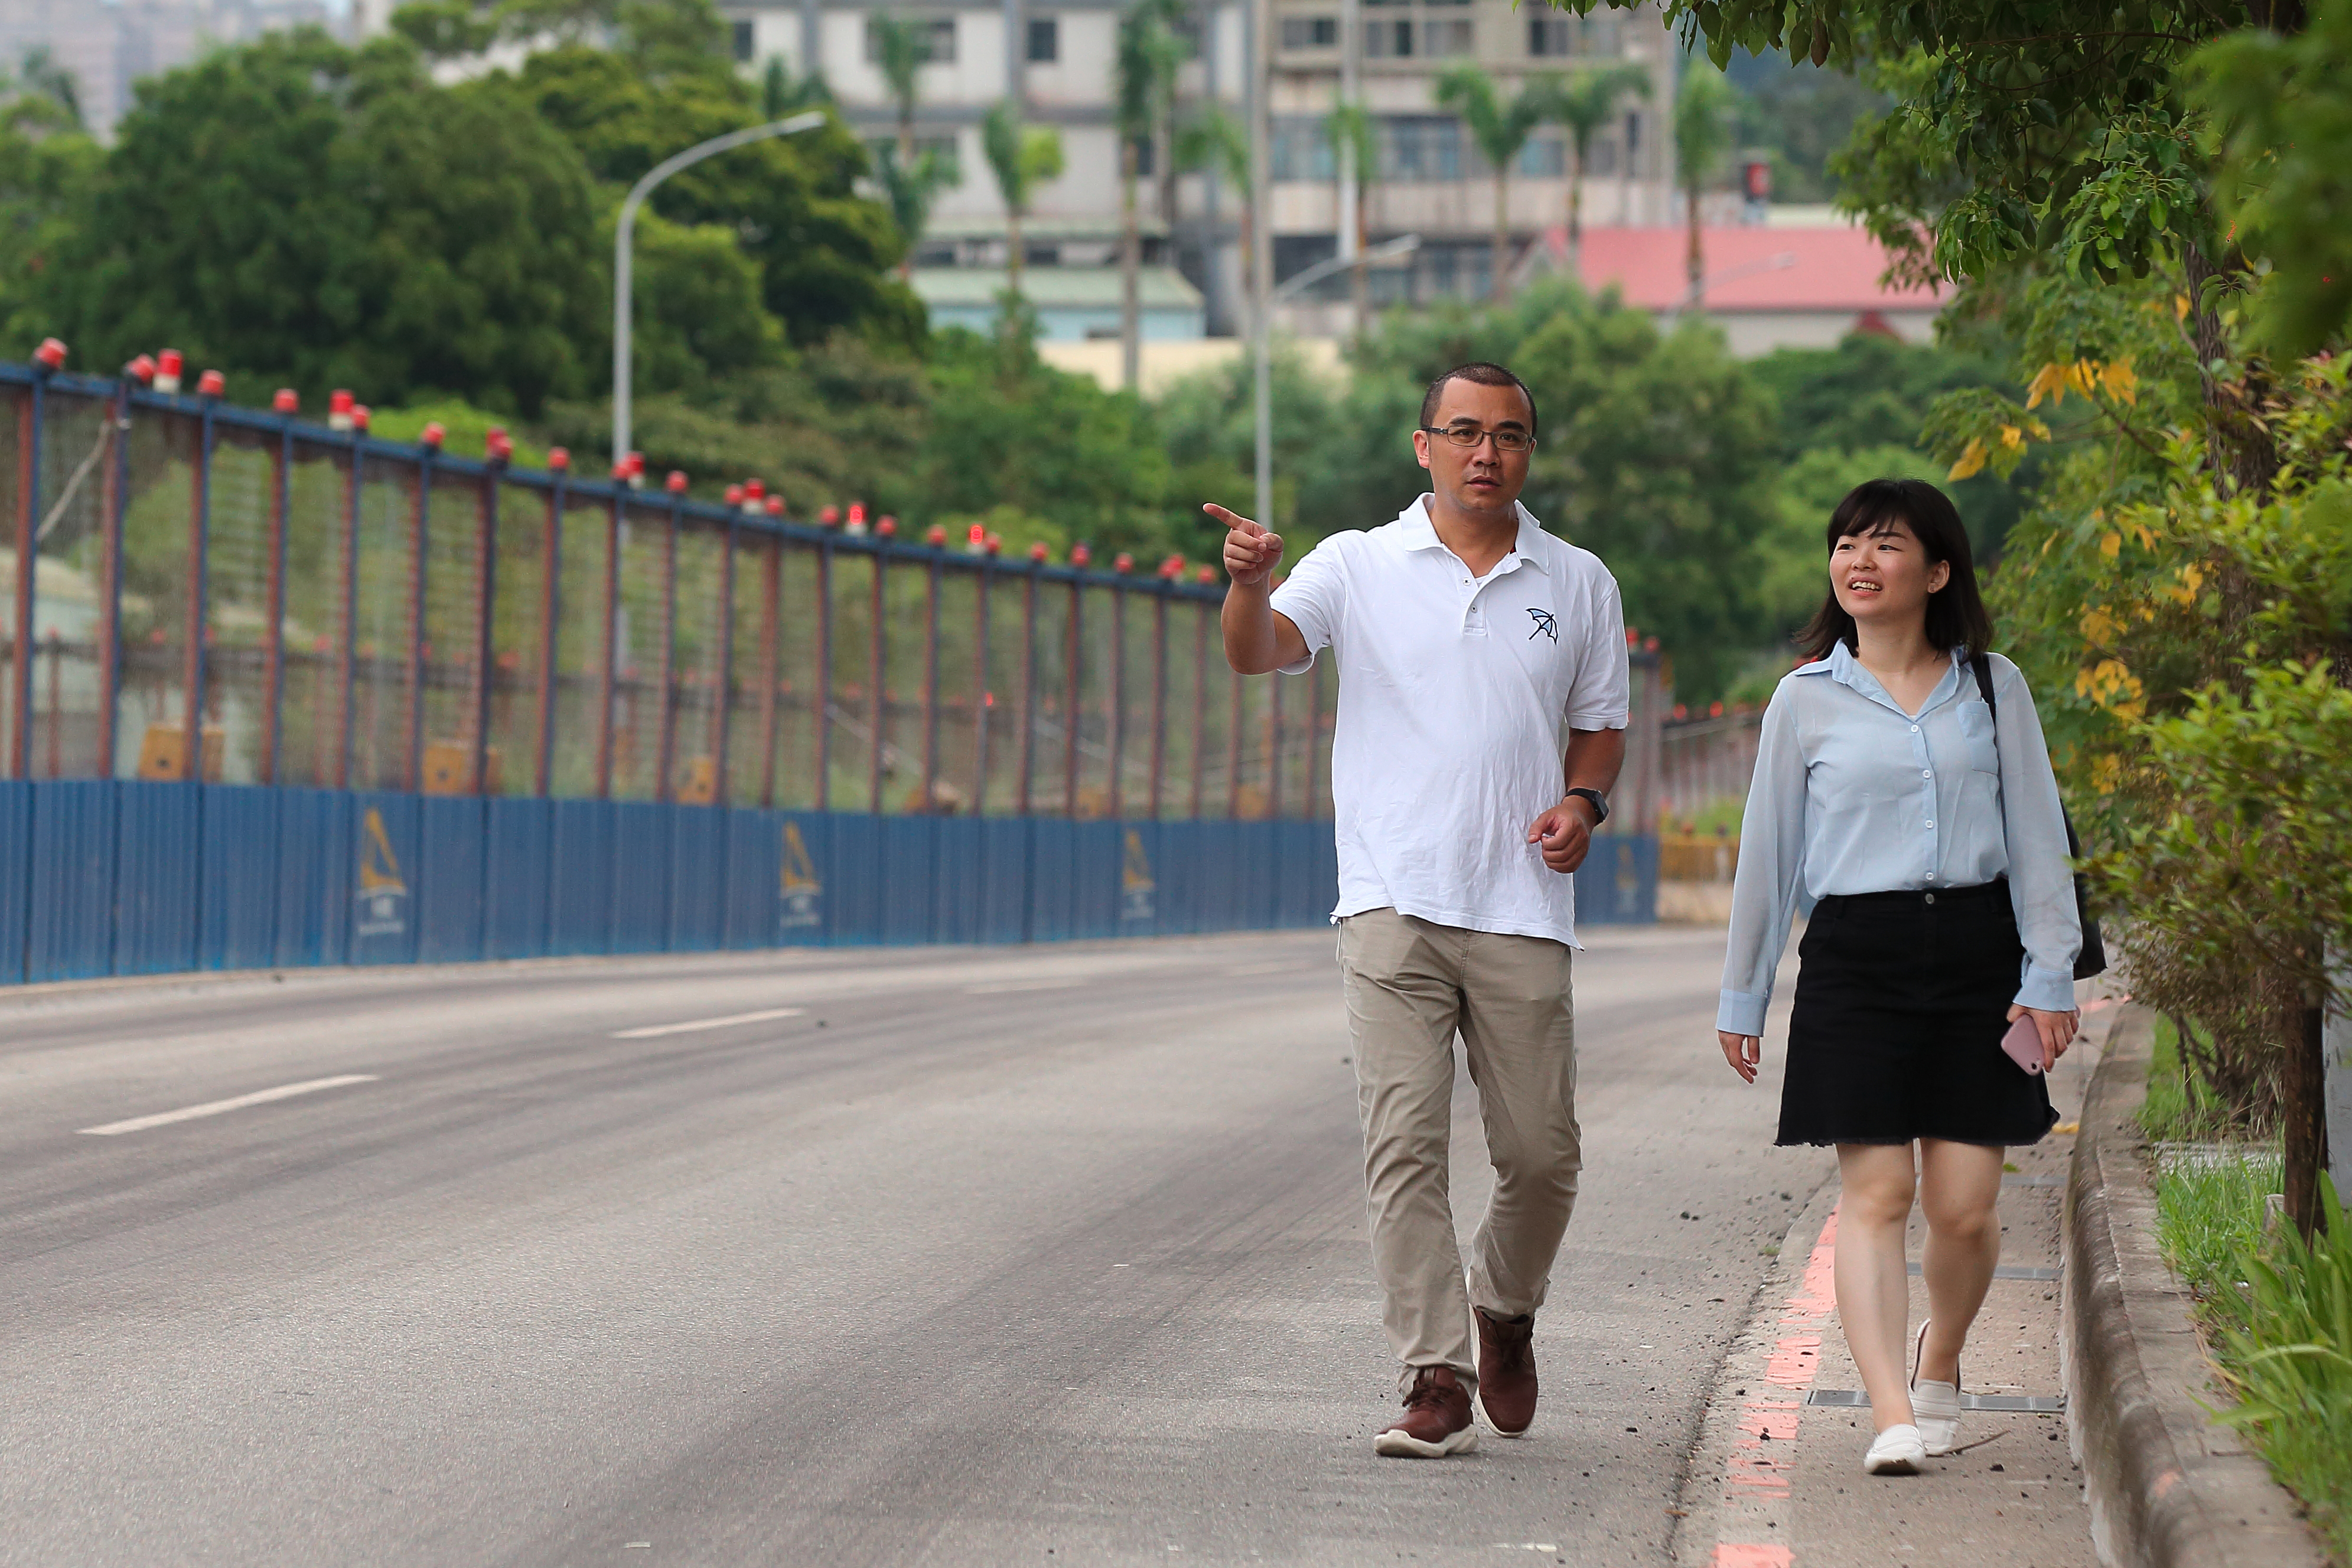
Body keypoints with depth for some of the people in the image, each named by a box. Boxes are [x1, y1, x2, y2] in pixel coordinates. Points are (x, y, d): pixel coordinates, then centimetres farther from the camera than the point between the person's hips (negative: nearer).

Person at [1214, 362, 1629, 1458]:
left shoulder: (1579, 585, 12)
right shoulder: (1360, 566, 5)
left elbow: (1601, 728, 19)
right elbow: (1257, 653, -9)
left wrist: (1583, 803, -2)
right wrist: (1250, 581, -31)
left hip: (1521, 911, 2)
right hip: (1393, 904, -2)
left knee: (1541, 1154, 4)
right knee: (1404, 1143, -8)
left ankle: (1504, 1310, 33)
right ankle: (1435, 1378, -6)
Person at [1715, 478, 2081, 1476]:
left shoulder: (1993, 688, 8)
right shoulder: (1807, 699, 7)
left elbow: (2036, 834, 9)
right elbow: (1767, 852, 12)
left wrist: (2049, 974, 2)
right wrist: (1742, 998, 13)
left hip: (1974, 954, 1)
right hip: (1855, 955, -1)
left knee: (1965, 1203, -1)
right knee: (1875, 1190, -11)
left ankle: (1940, 1358, 28)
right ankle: (1892, 1416, -16)